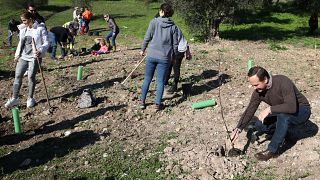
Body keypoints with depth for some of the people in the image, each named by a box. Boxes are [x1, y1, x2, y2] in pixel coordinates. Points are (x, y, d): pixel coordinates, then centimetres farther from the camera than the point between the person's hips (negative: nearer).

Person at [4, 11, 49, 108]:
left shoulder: (40, 29, -8)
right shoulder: (23, 29, 9)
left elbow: (46, 43, -9)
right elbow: (20, 42, 18)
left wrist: (40, 51, -27)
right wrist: (17, 55, 15)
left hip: (34, 57, -6)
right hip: (23, 56, 6)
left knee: (31, 77, 0)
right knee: (17, 76, 5)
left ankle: (30, 98, 18)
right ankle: (15, 98, 16)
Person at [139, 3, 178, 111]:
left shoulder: (154, 22, -4)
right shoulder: (173, 26, 0)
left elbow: (147, 38, -2)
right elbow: (175, 44, 2)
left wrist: (143, 50, 13)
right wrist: (176, 55, 19)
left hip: (151, 55, 0)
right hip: (164, 57, 0)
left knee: (147, 79, 14)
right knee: (160, 81, 8)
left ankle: (142, 102, 22)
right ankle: (158, 104, 13)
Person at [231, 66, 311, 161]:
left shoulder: (283, 82, -32)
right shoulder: (258, 91, -12)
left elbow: (292, 107, -42)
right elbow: (249, 111, -10)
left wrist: (269, 109, -39)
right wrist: (238, 129, -20)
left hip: (301, 111, -6)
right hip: (281, 114, 6)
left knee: (283, 115, -37)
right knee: (260, 125, -14)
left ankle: (273, 150, -22)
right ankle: (283, 134, 13)